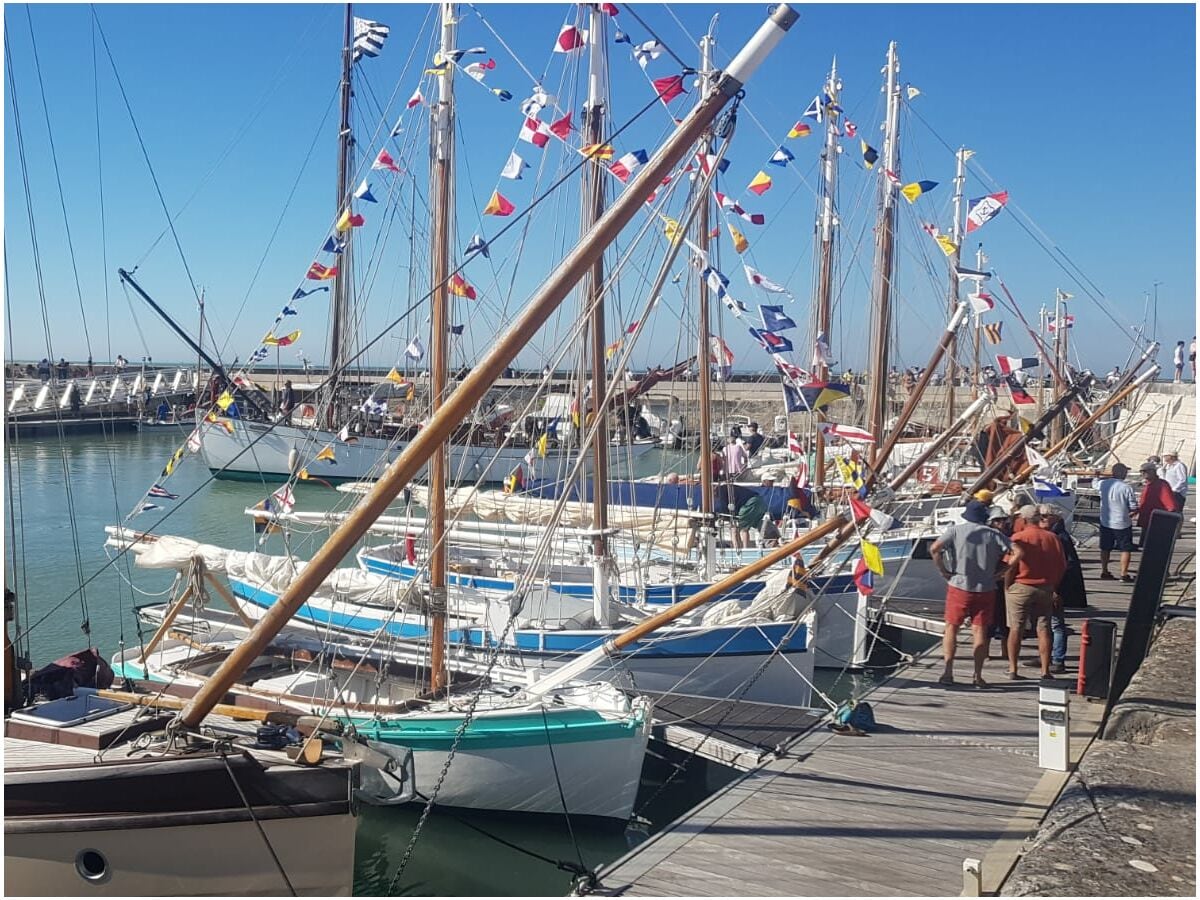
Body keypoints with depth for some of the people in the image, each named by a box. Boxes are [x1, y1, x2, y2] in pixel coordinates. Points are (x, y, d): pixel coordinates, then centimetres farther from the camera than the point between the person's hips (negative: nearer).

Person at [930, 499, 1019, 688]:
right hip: (986, 589, 2)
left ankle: (948, 672, 2)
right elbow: (1018, 553, -2)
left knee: (951, 627, 8)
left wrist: (943, 571, -6)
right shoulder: (994, 534, 3)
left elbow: (935, 548, -16)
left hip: (959, 586, -1)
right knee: (980, 631, 7)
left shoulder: (956, 530, -2)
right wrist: (1000, 572, 0)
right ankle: (978, 676, 8)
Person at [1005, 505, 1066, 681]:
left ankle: (1013, 670, 7)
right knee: (1043, 630, 7)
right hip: (1045, 589, 3)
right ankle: (1045, 671, 7)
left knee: (1016, 629, 5)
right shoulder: (1052, 538, 3)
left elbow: (1010, 566, -13)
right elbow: (1062, 567, 6)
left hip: (1020, 587, -3)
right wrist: (1053, 585, 16)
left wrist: (1007, 587, -1)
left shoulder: (1018, 538, -10)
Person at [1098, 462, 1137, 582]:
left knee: (1105, 548, 16)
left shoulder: (1103, 484, -7)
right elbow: (1134, 508, -14)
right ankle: (1124, 574, 7)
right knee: (1125, 549, 8)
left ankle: (1104, 572, 23)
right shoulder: (1127, 488, -18)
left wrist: (1110, 477, 20)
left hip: (1105, 522, 4)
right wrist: (1130, 514, 7)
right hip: (1122, 524, -4)